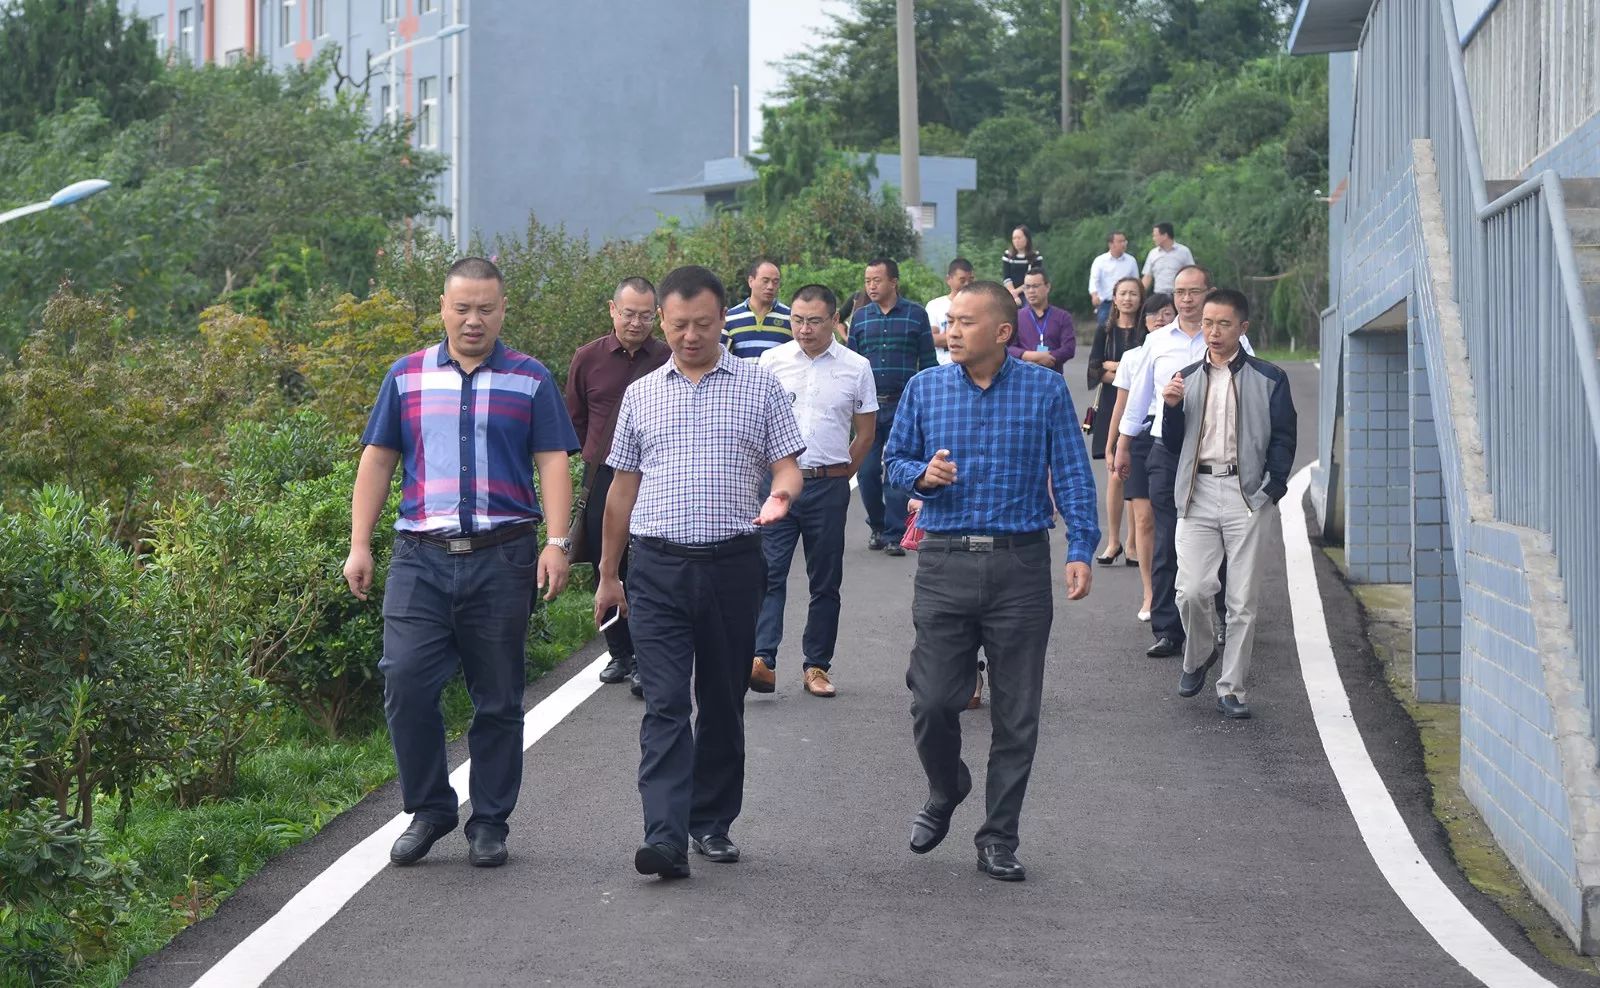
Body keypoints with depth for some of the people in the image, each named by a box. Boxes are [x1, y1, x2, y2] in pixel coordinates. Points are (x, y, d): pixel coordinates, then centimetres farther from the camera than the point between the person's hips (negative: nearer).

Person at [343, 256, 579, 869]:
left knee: (497, 700, 5)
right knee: (406, 683, -10)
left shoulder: (530, 380, 7)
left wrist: (556, 542, -11)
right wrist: (359, 546, 5)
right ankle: (428, 809, 7)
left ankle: (489, 823, 16)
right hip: (420, 558, 1)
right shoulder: (407, 377, 10)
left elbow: (553, 464, 2)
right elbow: (377, 462, 12)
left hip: (502, 559, -1)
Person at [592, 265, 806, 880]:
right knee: (665, 704, -9)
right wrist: (608, 574, 16)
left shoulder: (759, 387, 5)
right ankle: (666, 836, -17)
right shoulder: (641, 395, 12)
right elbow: (623, 488, 16)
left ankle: (712, 823, 22)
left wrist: (780, 495, -22)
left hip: (732, 566, 0)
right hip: (657, 567, 0)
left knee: (723, 703, 9)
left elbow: (787, 467, 3)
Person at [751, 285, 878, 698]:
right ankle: (763, 660, -19)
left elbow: (866, 432, 11)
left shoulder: (856, 368, 2)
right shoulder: (771, 361, 3)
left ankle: (817, 665, 14)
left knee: (825, 582, 7)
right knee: (769, 572, -12)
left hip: (829, 486, 1)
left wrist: (836, 475, 10)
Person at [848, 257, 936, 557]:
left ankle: (894, 535, 1)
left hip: (904, 406, -3)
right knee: (867, 471, 3)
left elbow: (928, 361, 4)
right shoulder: (859, 317, 9)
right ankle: (877, 527, 21)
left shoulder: (916, 315, 2)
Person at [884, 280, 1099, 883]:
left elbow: (1072, 473, 0)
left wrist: (1081, 549, -10)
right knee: (932, 702, -2)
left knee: (1016, 715, 3)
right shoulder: (924, 389, 6)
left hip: (1020, 566, -1)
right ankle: (945, 792, 29)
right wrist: (922, 474, -9)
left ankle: (999, 839, 15)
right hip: (944, 563, 1)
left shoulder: (1046, 390, 1)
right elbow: (896, 457, 14)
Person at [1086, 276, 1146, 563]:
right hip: (1112, 408, 1)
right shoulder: (1105, 331, 10)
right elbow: (1095, 370, 1)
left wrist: (1113, 366, -10)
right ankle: (1113, 542, 5)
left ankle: (1133, 544, 2)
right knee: (1115, 476, -3)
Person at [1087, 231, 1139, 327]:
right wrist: (1094, 295, -28)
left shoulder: (1131, 261, 7)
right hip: (1105, 304, -2)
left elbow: (1136, 282, 15)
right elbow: (1094, 280, -9)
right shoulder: (1100, 261, 0)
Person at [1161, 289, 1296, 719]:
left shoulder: (1268, 378, 5)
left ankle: (1231, 688, 9)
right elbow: (1174, 446, 14)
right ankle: (1198, 656, 20)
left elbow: (1283, 441, 3)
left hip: (1247, 494, -2)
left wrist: (1271, 492, -8)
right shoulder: (1186, 379, 13)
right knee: (1191, 590, -9)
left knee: (1242, 600, 0)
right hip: (1198, 493, 2)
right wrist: (1171, 408, -3)